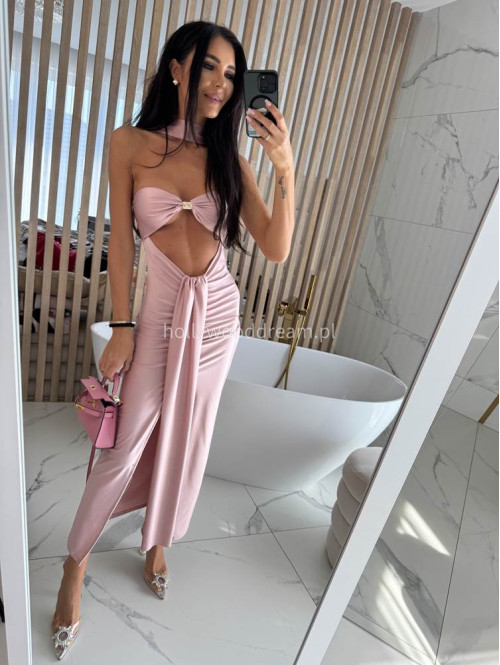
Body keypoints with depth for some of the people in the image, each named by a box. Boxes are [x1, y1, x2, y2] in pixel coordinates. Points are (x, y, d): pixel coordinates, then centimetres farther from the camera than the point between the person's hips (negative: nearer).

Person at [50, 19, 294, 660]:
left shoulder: (231, 160, 2)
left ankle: (156, 542, 40)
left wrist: (285, 167, -16)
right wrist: (121, 327, -7)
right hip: (161, 311, -2)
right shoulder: (130, 143, -1)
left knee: (186, 438, 13)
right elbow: (120, 240, -3)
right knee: (124, 445, 2)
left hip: (217, 312, 3)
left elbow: (276, 250, -6)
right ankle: (75, 564, 28)